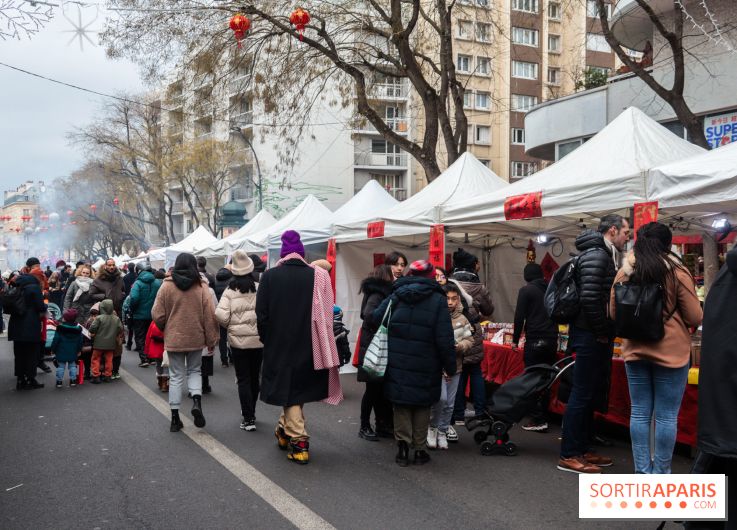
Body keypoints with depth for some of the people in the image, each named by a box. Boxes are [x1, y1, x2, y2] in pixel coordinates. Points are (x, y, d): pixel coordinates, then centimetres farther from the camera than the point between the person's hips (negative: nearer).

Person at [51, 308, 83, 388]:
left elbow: (55, 340, -9)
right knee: (72, 365, 11)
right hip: (73, 353, 3)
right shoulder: (78, 329, 1)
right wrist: (79, 350, 19)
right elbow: (80, 341, 8)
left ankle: (59, 381, 5)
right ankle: (73, 380, 12)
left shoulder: (60, 328, -11)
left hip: (61, 352, -3)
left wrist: (53, 350, 1)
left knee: (60, 366, 3)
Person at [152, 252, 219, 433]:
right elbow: (210, 316, -7)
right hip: (196, 338, 0)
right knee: (194, 371, 19)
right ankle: (196, 401, -6)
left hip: (174, 338, 0)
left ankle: (175, 417, 11)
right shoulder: (202, 287, -7)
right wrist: (212, 340, 1)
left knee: (176, 376, 10)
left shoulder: (166, 286, -6)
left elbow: (157, 314, -4)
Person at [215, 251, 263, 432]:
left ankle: (248, 419, 1)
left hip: (238, 341, -1)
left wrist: (229, 327, 5)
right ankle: (250, 412, 33)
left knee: (243, 379, 5)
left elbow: (221, 316, -16)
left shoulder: (230, 291, -8)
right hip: (258, 340, 2)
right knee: (254, 377, 17)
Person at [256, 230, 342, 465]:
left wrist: (267, 340, 8)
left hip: (280, 345, -2)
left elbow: (261, 314, -5)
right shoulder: (317, 276, -4)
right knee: (299, 387, 20)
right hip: (308, 346, 2)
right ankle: (284, 431, 34)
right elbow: (325, 313, -3)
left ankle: (298, 442, 1)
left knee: (289, 392, 7)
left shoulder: (269, 276, -6)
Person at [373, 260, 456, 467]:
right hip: (425, 369, -2)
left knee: (401, 405, 14)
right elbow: (445, 339, -9)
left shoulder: (395, 297, 3)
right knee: (422, 406, 13)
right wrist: (450, 366, -1)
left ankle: (403, 445, 10)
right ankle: (420, 448, 16)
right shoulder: (438, 300, -6)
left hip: (397, 365, 2)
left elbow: (375, 318, 1)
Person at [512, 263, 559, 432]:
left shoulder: (526, 291, -4)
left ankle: (537, 420, -5)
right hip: (552, 341, 6)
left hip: (535, 341, -6)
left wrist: (515, 340, 1)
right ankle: (543, 415, 16)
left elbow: (519, 317, -7)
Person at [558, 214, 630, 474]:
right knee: (582, 395, -5)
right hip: (591, 337, -10)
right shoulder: (596, 254, -15)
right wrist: (602, 333, -15)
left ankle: (582, 450, 24)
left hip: (594, 337, 10)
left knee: (590, 394, 15)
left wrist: (605, 334, 13)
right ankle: (568, 456, 2)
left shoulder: (602, 254, 18)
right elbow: (590, 298, -25)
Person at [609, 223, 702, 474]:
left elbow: (613, 313, 11)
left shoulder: (624, 272, 1)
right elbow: (695, 317, -4)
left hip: (635, 350, 4)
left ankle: (642, 472, 17)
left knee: (640, 412, 11)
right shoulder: (677, 272, -9)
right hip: (670, 351, -4)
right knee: (666, 415, 4)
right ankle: (661, 474, 12)